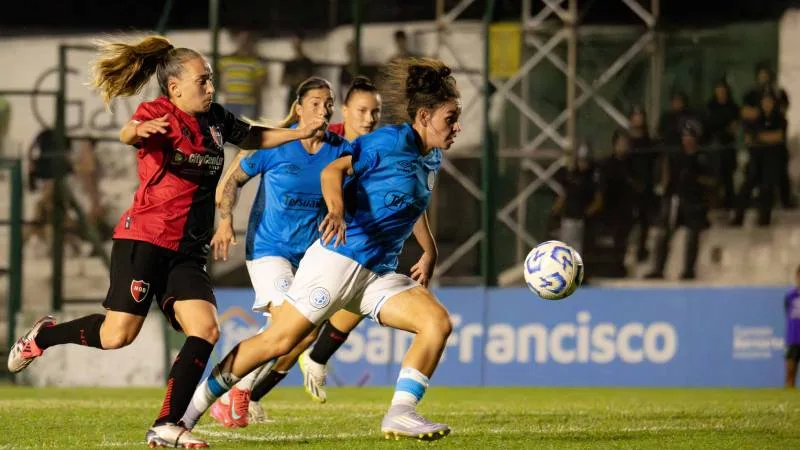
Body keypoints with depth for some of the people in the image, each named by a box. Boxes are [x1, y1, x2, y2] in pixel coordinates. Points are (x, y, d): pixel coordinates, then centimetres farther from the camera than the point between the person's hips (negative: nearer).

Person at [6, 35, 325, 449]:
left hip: (187, 251, 7)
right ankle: (42, 336, 20)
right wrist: (139, 131, -57)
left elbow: (252, 137, 30)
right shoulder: (158, 114, -10)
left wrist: (298, 133, 19)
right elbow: (129, 133, -33)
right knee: (118, 334, -8)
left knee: (205, 330, -10)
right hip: (144, 239, -7)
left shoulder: (215, 120, 11)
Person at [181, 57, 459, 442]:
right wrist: (337, 211, -35)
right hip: (339, 259, -8)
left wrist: (429, 253, 29)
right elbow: (333, 170, -17)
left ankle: (401, 414, -15)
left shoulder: (431, 159, 14)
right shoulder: (392, 141, -9)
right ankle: (193, 405, 2)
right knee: (279, 340, -9)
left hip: (378, 275, 8)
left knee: (438, 321, -13)